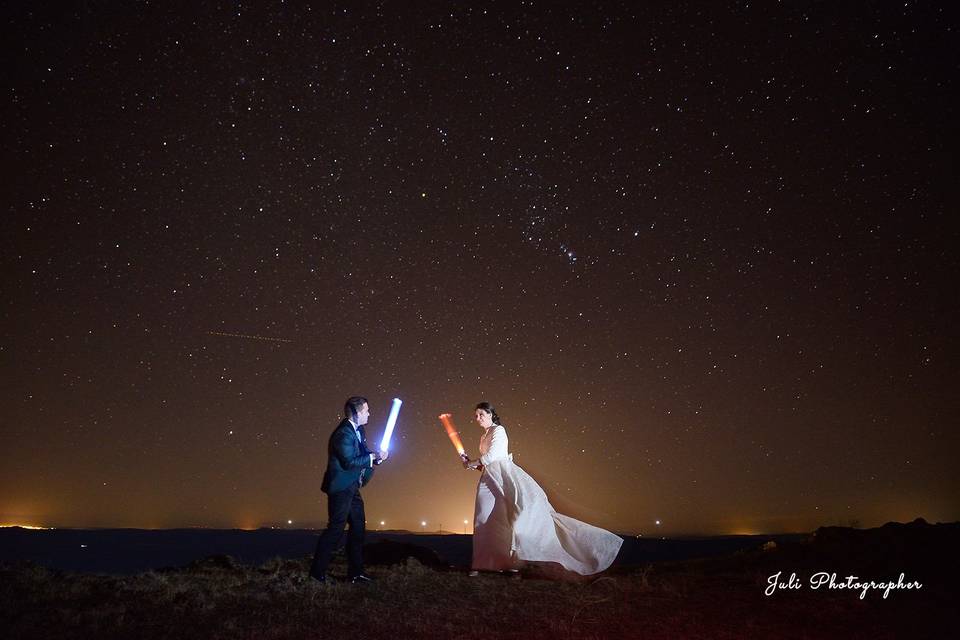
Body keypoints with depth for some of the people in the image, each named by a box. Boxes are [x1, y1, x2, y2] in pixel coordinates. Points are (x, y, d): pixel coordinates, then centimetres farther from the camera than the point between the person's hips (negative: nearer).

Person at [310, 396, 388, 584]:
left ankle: (355, 573, 19)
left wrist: (375, 456, -2)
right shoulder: (344, 433, -19)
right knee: (335, 529, -5)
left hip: (352, 488, 10)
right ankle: (317, 572, 6)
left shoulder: (358, 430, 11)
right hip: (341, 488, -10)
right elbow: (349, 461, -25)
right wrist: (373, 457, -20)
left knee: (358, 528, 11)